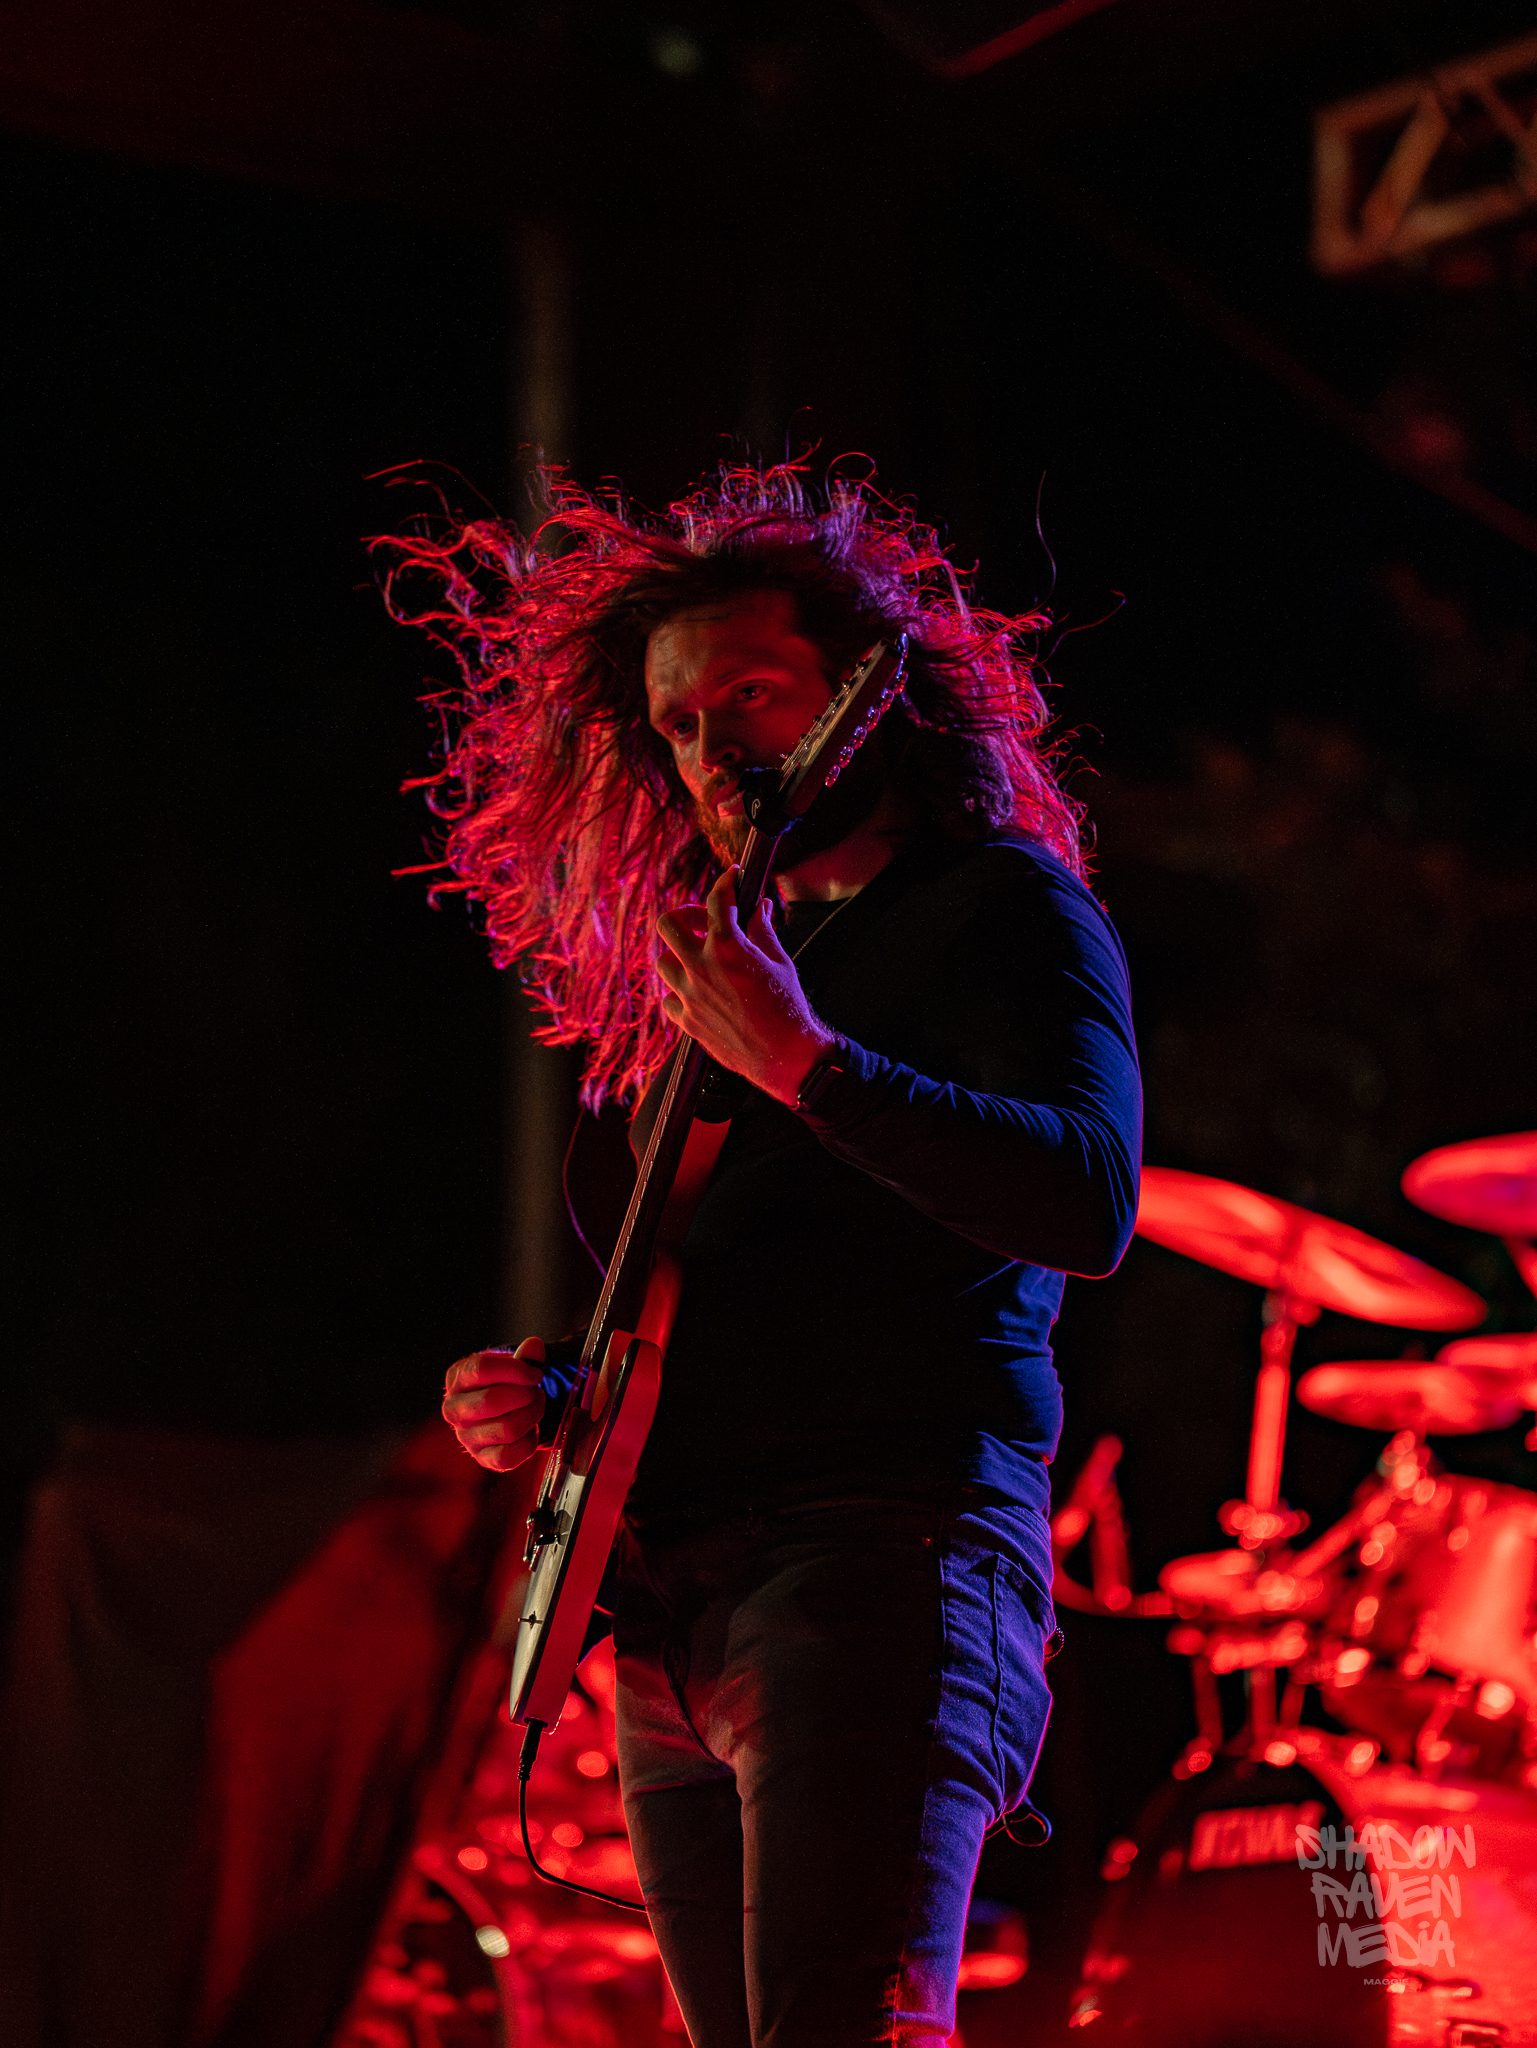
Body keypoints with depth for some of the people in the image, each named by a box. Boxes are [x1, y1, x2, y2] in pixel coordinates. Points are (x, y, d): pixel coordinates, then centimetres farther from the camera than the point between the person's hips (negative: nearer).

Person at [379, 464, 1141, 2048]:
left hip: (883, 1557, -8)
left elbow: (1090, 1203, -14)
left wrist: (804, 1065, -18)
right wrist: (542, 1396, 13)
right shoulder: (732, 963, 26)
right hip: (667, 1612, 8)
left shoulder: (1002, 905, 3)